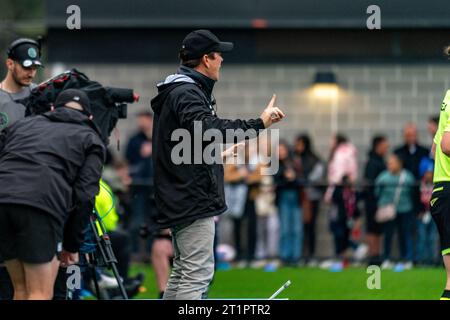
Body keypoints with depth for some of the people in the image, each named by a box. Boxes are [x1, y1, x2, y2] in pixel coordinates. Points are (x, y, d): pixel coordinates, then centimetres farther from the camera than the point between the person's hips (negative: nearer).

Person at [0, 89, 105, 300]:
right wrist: (72, 244, 15)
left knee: (21, 289, 17)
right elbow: (84, 195, 8)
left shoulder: (23, 124, 33)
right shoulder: (90, 139, 21)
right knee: (41, 294, -1)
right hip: (42, 205, -4)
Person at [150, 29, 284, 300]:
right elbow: (207, 129, -36)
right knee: (198, 273, -12)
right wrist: (259, 124, -38)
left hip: (181, 202, 11)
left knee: (183, 273, 17)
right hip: (194, 202, -11)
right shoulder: (187, 94, -17)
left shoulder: (182, 91, 17)